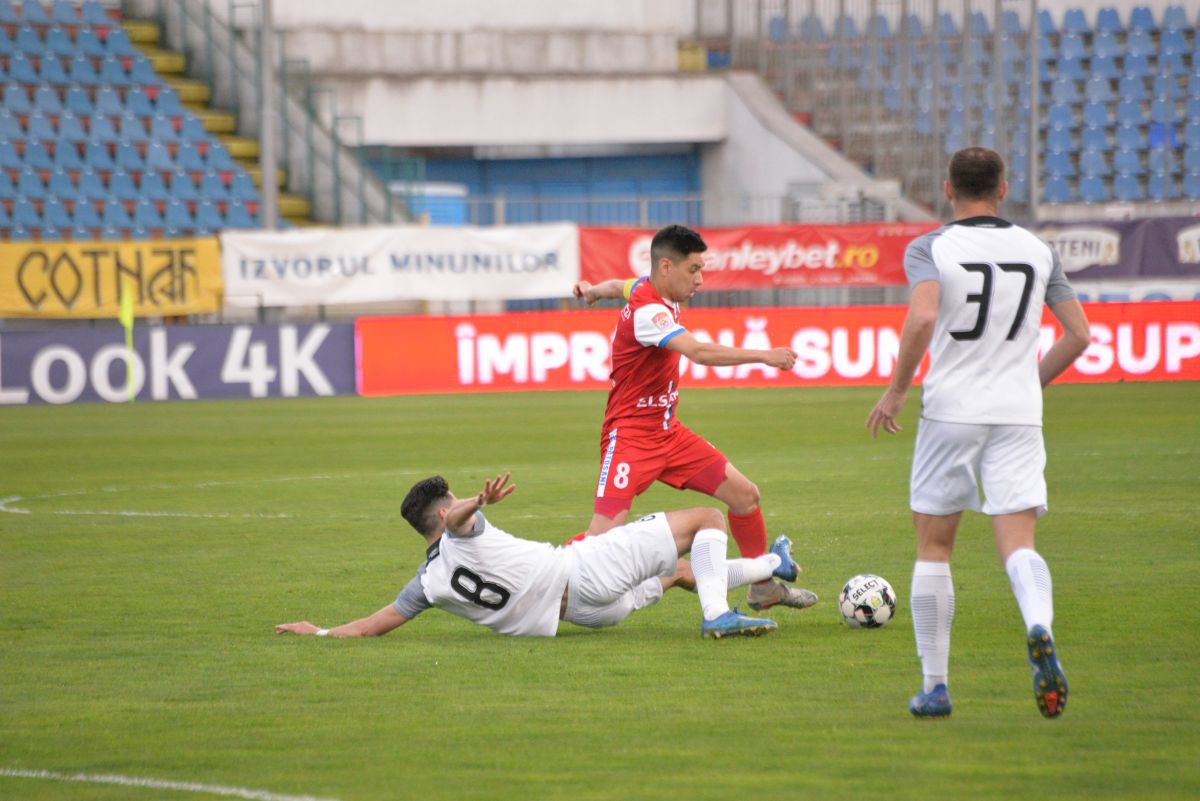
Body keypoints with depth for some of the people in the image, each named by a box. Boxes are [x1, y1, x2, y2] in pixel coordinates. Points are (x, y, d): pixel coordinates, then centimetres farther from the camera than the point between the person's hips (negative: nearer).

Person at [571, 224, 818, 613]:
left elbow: (621, 286, 30)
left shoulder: (646, 287, 5)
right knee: (604, 534, -19)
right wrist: (764, 356, -39)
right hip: (630, 435, -10)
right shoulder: (647, 310, -24)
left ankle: (763, 587, 21)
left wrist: (593, 291, 53)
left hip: (667, 431, 10)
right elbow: (699, 352, -38)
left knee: (744, 494, 6)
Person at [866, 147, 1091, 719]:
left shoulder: (929, 248, -3)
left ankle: (934, 686, 11)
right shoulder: (1038, 250, 9)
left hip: (950, 411, -2)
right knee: (1017, 544, -3)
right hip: (1019, 415, 2)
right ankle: (1039, 628, -36)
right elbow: (1078, 334, 9)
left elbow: (922, 318, -20)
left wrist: (895, 390, -9)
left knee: (933, 547, 10)